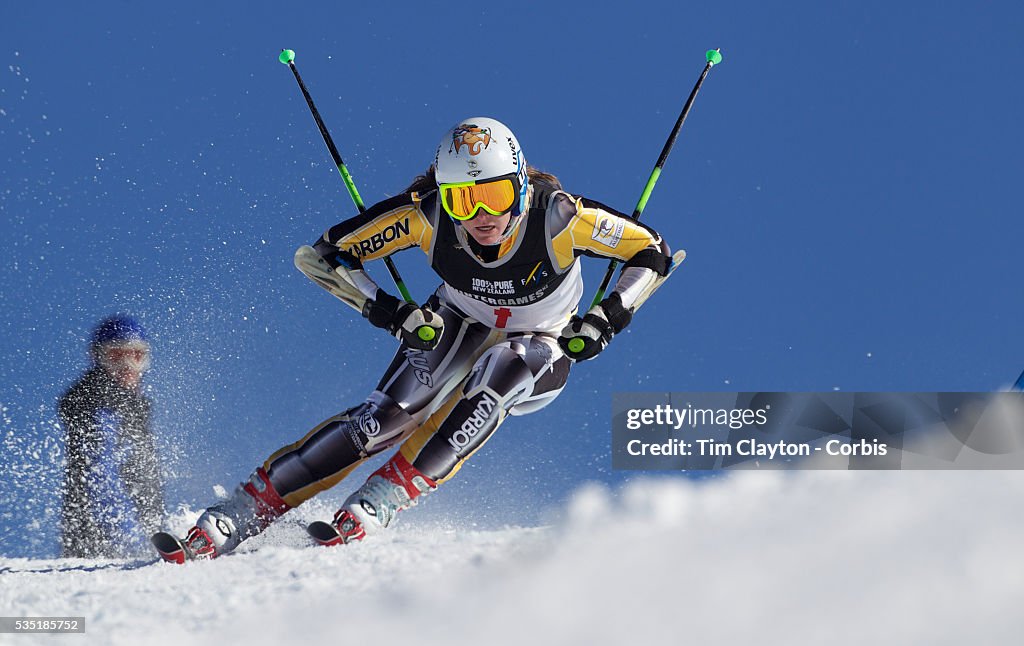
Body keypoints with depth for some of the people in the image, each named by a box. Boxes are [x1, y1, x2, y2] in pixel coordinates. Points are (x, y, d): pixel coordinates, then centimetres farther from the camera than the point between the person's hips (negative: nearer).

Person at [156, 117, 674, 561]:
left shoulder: (558, 218, -32)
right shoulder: (426, 215, -28)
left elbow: (651, 254, -17)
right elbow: (319, 257, -21)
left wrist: (607, 318, -31)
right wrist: (385, 310, -32)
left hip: (539, 355, -1)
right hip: (456, 329, 1)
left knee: (500, 369, -35)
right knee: (388, 416, -23)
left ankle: (375, 508, -37)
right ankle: (231, 520, -24)